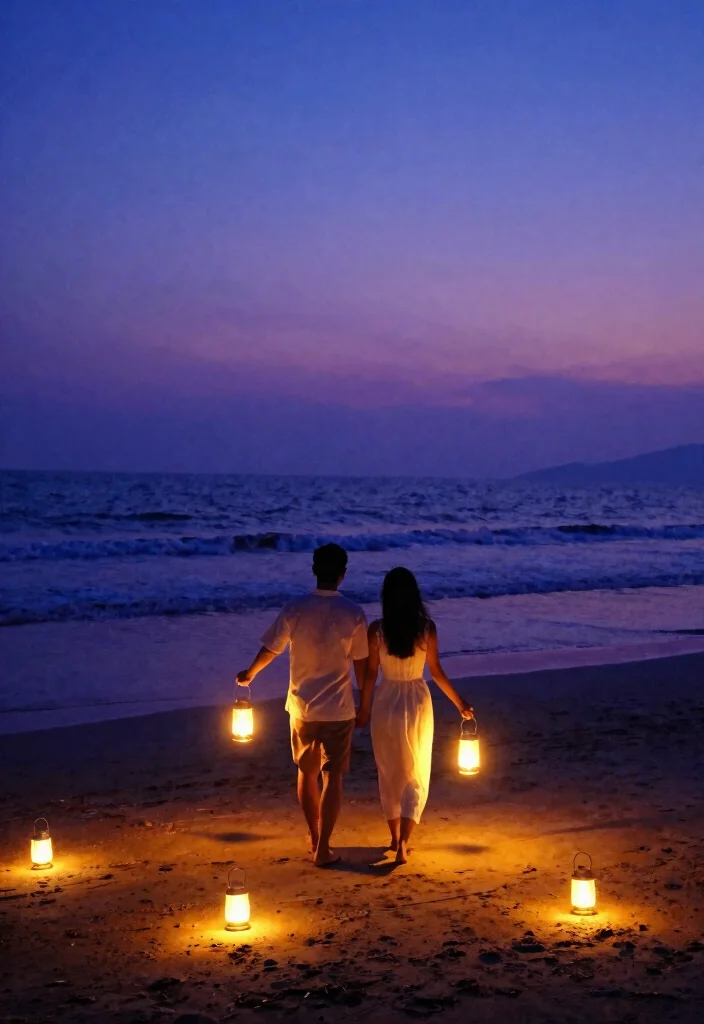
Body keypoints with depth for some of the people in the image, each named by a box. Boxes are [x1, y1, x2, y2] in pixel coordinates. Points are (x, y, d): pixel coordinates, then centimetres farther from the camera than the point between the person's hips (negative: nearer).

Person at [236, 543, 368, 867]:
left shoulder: (294, 609, -8)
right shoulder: (353, 614, -11)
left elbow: (270, 649, 4)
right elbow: (361, 664, -6)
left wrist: (249, 674, 24)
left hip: (301, 706, 2)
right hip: (338, 709, -2)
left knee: (307, 773, 19)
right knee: (332, 778, 5)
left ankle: (315, 838, 33)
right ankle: (322, 849, 4)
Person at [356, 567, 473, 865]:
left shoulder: (377, 629, -11)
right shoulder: (427, 627, -10)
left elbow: (370, 673, -5)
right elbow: (436, 671, -4)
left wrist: (363, 709, 9)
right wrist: (459, 702, 10)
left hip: (385, 703, 1)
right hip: (417, 703, 0)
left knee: (389, 774, 17)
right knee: (415, 776, 7)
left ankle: (395, 837, 28)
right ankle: (404, 840, -8)